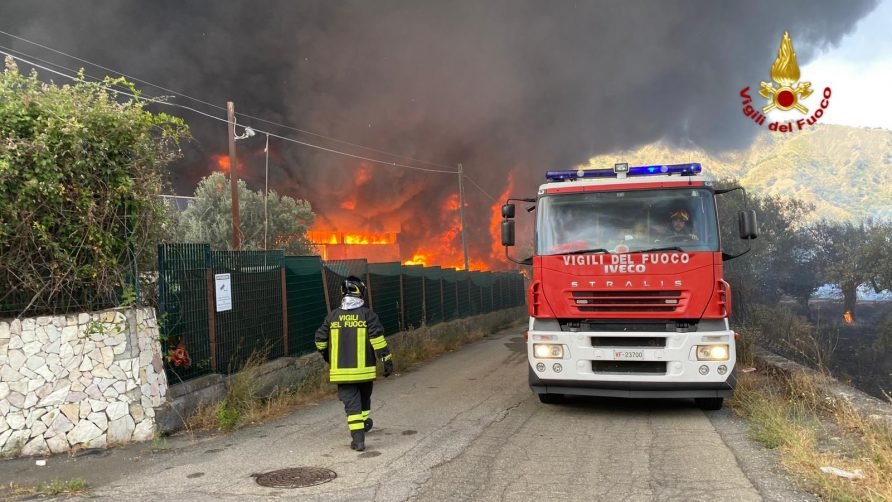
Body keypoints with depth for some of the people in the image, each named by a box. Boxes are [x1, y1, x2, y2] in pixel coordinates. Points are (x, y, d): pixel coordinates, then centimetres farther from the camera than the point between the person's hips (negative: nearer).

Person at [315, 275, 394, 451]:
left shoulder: (333, 316, 3)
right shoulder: (368, 315, -5)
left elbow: (320, 340, 10)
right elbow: (378, 339, -12)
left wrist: (326, 355, 29)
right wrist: (387, 360, -6)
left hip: (341, 370, 1)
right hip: (364, 369, -1)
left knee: (351, 402, 1)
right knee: (364, 397, 23)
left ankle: (358, 438, -8)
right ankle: (364, 422, 42)